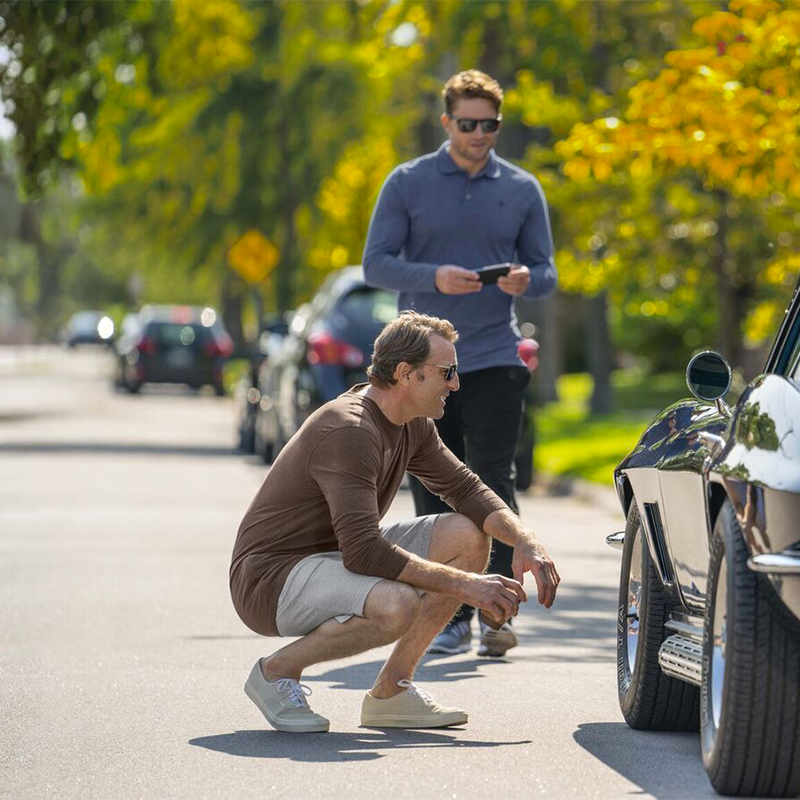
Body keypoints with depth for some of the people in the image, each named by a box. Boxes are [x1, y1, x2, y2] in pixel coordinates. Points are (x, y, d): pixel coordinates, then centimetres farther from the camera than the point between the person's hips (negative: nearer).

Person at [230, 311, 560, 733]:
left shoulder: (412, 425, 4)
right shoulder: (349, 429, -26)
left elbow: (465, 488, 12)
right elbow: (362, 551, -32)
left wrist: (525, 540, -7)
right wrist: (463, 585, -28)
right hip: (268, 578, -10)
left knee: (468, 536, -1)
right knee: (397, 604, -36)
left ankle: (391, 691, 2)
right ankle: (277, 670, -10)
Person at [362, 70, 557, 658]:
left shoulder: (523, 190, 8)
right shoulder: (408, 184, 4)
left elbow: (546, 272, 11)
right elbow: (376, 262, 0)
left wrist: (526, 280, -14)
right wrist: (434, 277, -17)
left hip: (495, 361, -1)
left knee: (493, 483, -11)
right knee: (435, 494, 4)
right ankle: (451, 616, 12)